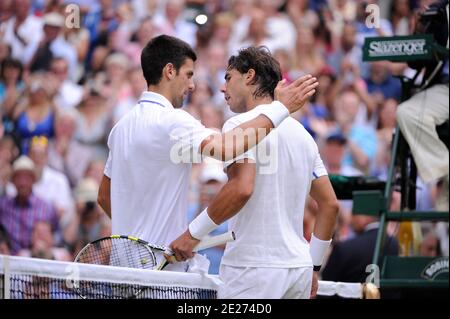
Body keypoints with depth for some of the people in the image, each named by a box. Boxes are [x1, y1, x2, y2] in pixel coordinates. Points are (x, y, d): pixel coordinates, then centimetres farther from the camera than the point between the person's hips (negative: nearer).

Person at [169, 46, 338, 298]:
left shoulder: (241, 124, -7)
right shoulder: (302, 133, 17)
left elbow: (241, 189, -23)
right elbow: (330, 204, 17)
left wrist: (194, 233, -16)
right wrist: (313, 267, 22)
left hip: (253, 268, -8)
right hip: (299, 268, 8)